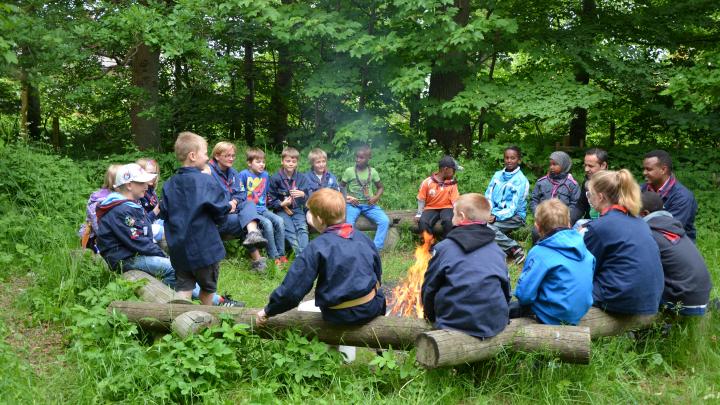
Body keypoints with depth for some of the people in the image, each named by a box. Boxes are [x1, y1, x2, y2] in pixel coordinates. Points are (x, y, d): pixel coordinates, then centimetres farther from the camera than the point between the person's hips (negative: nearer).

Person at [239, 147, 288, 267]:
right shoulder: (244, 174, -6)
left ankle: (281, 254, -13)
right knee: (267, 223, -29)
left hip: (262, 209, 6)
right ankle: (274, 257, -21)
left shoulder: (265, 175, 13)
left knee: (279, 221, -19)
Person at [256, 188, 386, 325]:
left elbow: (292, 288, -13)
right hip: (372, 309, 4)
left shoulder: (317, 247, -13)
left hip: (341, 316, -4)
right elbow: (378, 272, 13)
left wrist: (268, 311, -1)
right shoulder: (362, 237, 1)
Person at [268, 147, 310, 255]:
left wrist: (302, 195, -19)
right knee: (290, 230, -27)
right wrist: (282, 204, -15)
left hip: (297, 209, 2)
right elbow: (270, 200, 2)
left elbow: (307, 199, 4)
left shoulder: (301, 178, 6)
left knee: (303, 228, -25)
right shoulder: (275, 178, -3)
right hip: (281, 210, -2)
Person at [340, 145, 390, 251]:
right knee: (347, 223, -32)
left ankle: (375, 249, -14)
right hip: (353, 204, -2)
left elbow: (380, 187, 15)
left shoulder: (373, 172, 4)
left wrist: (376, 197, -4)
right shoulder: (349, 171, -1)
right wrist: (347, 198, -10)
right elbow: (340, 188, 7)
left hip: (369, 205, 2)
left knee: (385, 221, -21)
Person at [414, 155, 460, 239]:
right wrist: (419, 214, -10)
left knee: (448, 220, -33)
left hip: (446, 208, 1)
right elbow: (421, 200, 1)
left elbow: (455, 200, -5)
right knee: (422, 222, -31)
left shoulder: (452, 183, -1)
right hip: (431, 208, 0)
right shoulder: (427, 182, -6)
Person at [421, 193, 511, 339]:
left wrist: (431, 316, 20)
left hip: (457, 323, -3)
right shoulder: (497, 249, 10)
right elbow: (506, 288, 17)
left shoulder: (443, 248, -3)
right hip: (496, 323, 3)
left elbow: (429, 289, 3)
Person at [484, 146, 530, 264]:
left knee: (487, 227, -30)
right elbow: (489, 196, 4)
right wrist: (487, 213, -14)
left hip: (515, 216, -6)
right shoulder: (497, 175, 8)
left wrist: (496, 217, -26)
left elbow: (513, 207, -14)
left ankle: (514, 248, -13)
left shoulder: (521, 181, -9)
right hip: (495, 213, 6)